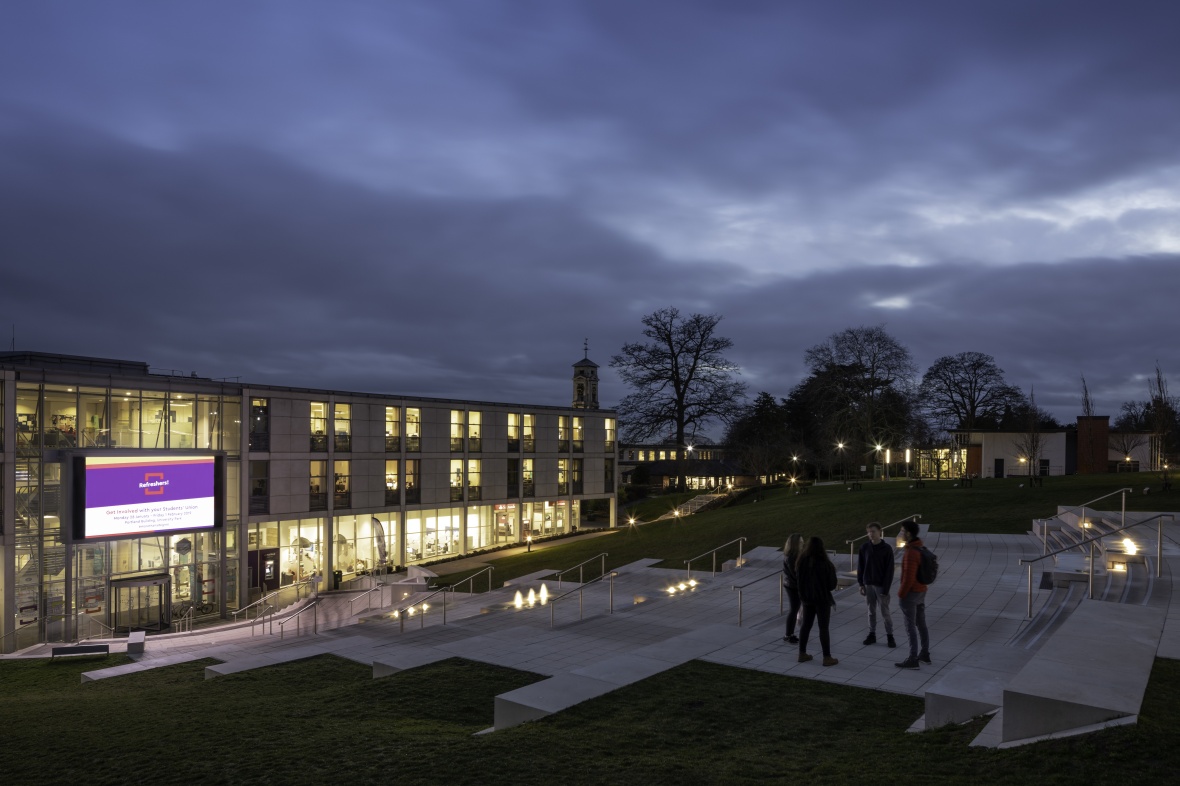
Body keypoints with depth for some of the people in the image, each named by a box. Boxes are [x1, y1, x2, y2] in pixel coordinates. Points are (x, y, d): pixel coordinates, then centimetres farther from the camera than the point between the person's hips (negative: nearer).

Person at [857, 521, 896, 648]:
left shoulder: (887, 549, -9)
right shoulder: (864, 548, 0)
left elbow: (889, 570, -9)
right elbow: (860, 567, 6)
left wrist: (886, 589, -13)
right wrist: (861, 583, 0)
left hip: (881, 585, -3)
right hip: (868, 585, 3)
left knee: (885, 612, 3)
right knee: (871, 611, 11)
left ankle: (890, 636, 14)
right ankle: (872, 634, 20)